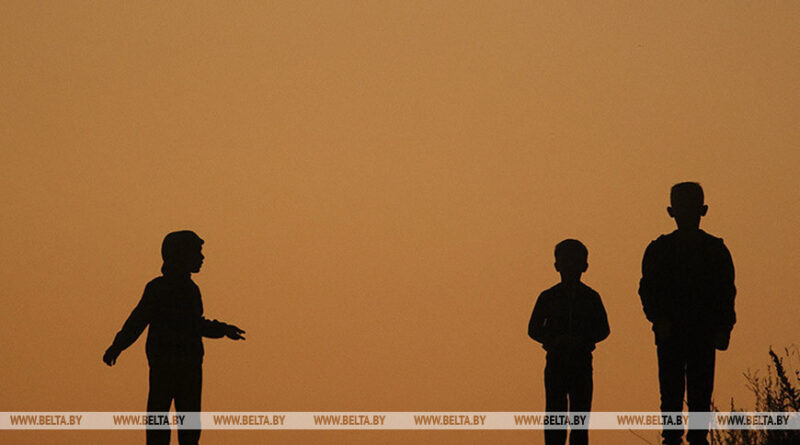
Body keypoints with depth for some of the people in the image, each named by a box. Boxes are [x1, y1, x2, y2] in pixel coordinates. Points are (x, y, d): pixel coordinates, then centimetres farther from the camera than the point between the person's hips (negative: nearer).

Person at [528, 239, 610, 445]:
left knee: (581, 411, -2)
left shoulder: (591, 297, 7)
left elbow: (603, 329, 6)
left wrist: (582, 340, -13)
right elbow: (534, 329, 6)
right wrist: (555, 340, -12)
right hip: (555, 360, 0)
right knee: (555, 411, -5)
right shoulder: (548, 297, 6)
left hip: (582, 360, 0)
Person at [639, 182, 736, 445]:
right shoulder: (659, 250, 8)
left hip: (704, 334, 0)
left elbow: (727, 292, 8)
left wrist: (724, 329, -4)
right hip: (670, 333, 0)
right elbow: (647, 290, 5)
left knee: (701, 395, -2)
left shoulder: (716, 250, 8)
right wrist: (659, 319, -11)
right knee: (671, 392, -4)